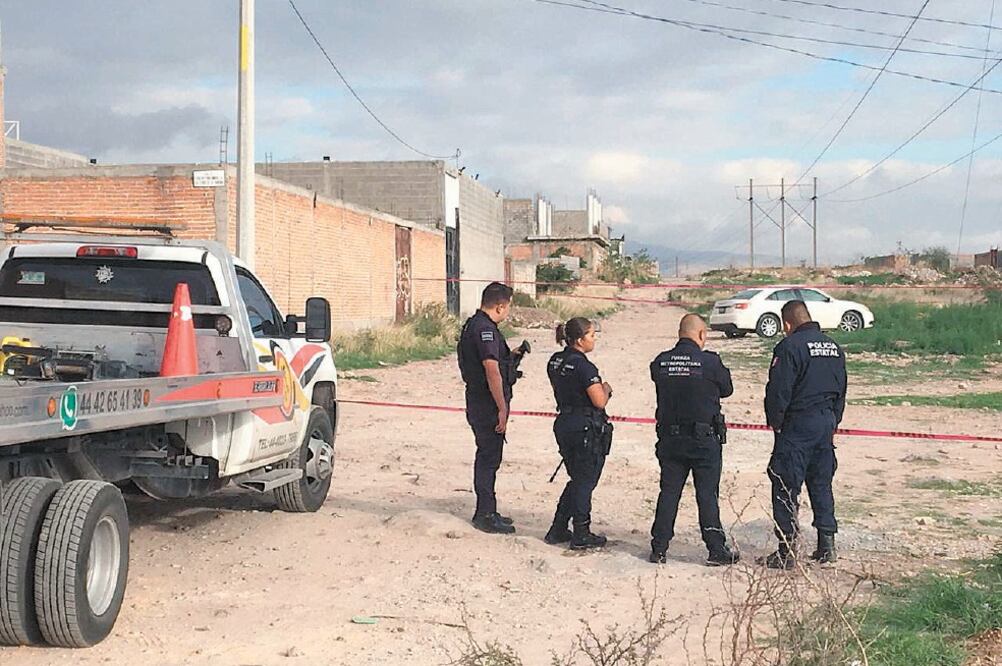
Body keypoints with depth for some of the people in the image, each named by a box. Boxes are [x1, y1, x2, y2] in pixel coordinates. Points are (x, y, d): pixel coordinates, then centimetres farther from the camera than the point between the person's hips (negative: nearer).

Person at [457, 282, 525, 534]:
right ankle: (486, 515, 4)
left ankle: (486, 511, 27)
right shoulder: (485, 329, -19)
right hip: (488, 405, -10)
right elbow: (492, 371, -24)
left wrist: (510, 357, 20)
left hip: (478, 402, 10)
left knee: (487, 456, 17)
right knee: (489, 458, -3)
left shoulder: (472, 324, 13)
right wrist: (502, 409, -22)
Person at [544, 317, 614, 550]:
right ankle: (581, 535, 11)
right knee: (585, 481, 4)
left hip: (564, 424, 8)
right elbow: (600, 401, -21)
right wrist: (606, 389, 0)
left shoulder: (555, 362, 7)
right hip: (586, 428, -8)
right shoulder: (584, 367, -20)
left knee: (577, 479, 19)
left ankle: (558, 530, 21)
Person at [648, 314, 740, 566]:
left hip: (669, 438, 4)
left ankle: (659, 548, 13)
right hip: (704, 439, -4)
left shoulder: (660, 362, -2)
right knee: (707, 495, 3)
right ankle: (716, 550, 7)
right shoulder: (709, 361, -12)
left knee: (668, 492, 11)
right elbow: (727, 389, 2)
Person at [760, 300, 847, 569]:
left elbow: (778, 390, -16)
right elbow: (841, 390, 17)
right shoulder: (833, 347, 12)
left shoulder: (790, 346, -13)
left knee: (786, 487, -2)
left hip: (797, 425, -7)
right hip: (827, 422, 8)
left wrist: (774, 422, -4)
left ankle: (787, 551, -2)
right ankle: (827, 545, 17)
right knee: (822, 484, 15)